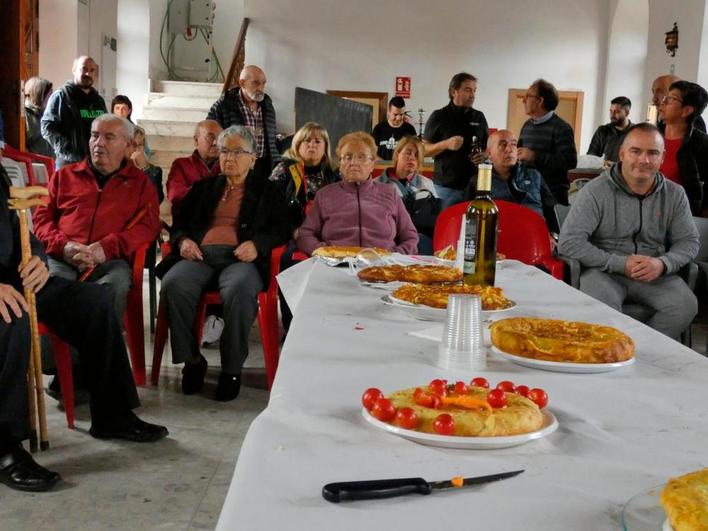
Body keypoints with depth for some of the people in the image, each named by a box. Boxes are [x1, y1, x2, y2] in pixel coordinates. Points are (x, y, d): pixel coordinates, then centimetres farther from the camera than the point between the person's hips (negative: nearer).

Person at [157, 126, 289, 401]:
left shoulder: (266, 191, 22)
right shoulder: (203, 187, 29)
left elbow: (281, 229, 10)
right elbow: (179, 223, 24)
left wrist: (257, 244, -11)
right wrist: (183, 241, 0)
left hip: (240, 258, -2)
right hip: (200, 255, 3)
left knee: (239, 290, -39)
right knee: (173, 284, -32)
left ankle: (232, 368, -21)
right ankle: (192, 360, -14)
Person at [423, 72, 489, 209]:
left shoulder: (479, 117, 12)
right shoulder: (439, 116, 1)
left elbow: (487, 146, 20)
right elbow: (424, 150, 0)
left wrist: (484, 155, -3)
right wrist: (446, 144, -17)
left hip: (474, 185, 3)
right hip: (445, 186, -3)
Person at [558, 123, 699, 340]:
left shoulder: (675, 194, 6)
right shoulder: (595, 191, -8)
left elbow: (689, 241, 10)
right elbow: (569, 243, -14)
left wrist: (663, 263, -14)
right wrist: (620, 264, -19)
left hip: (654, 275, 4)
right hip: (604, 271, -4)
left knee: (686, 305, -23)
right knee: (603, 306, -35)